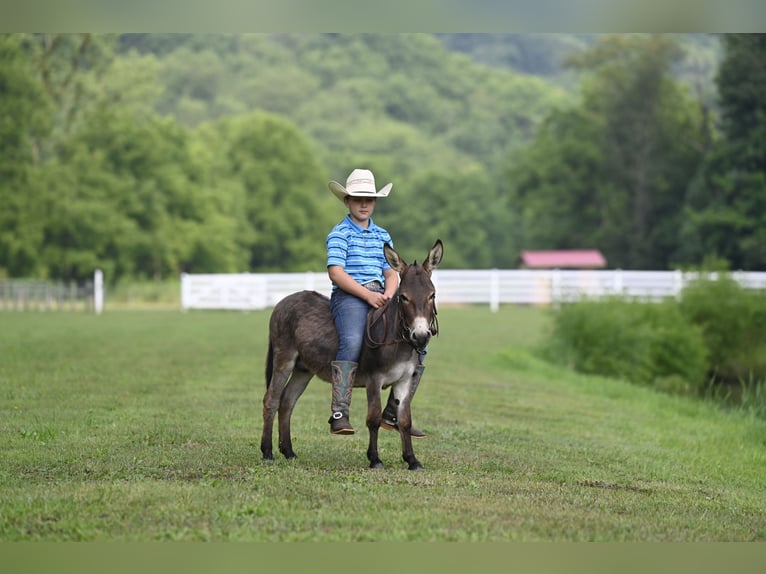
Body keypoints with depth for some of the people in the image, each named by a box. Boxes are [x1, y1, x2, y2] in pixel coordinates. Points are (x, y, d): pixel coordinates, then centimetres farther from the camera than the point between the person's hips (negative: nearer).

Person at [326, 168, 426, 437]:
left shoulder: (382, 236, 21)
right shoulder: (340, 234, 2)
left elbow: (391, 273, 17)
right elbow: (336, 272, -10)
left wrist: (389, 294, -6)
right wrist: (367, 294, -19)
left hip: (380, 299, 7)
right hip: (349, 296, -6)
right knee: (352, 341, -36)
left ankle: (394, 413, 1)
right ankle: (339, 413, -38)